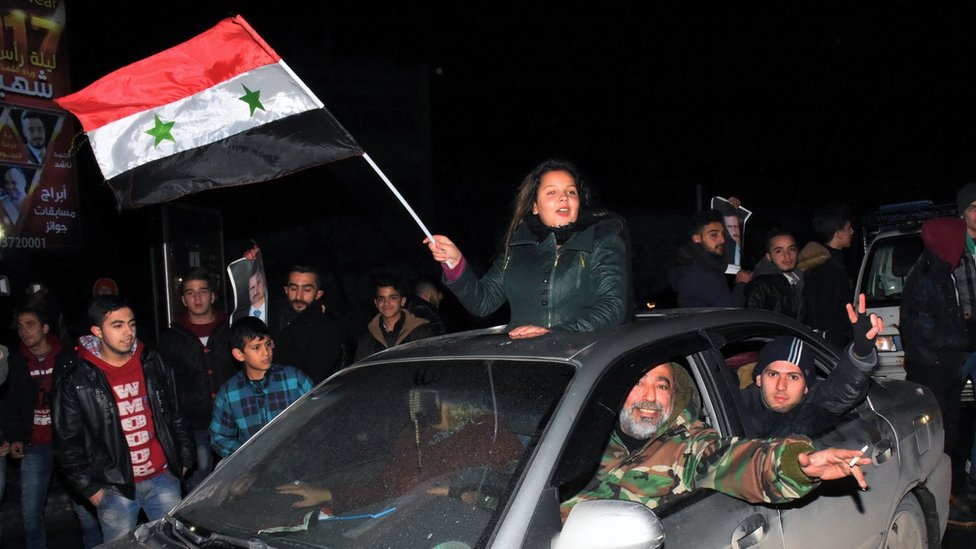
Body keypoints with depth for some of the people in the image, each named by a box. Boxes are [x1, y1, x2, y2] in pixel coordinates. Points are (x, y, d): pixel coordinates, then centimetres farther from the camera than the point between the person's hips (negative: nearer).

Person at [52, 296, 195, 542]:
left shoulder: (154, 366, 3)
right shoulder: (77, 383, -7)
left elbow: (177, 417, 11)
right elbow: (67, 443, -3)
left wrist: (183, 461, 9)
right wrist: (90, 488, -4)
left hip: (162, 478, 3)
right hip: (114, 489, -3)